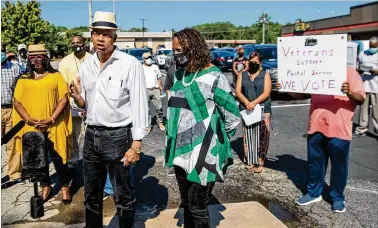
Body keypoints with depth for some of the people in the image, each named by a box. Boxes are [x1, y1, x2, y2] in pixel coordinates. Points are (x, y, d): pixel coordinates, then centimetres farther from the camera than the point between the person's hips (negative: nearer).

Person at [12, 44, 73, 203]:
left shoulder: (56, 76, 2)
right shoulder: (23, 80, 9)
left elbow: (64, 99, -4)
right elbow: (17, 102, 6)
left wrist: (51, 119, -13)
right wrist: (28, 119, -10)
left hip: (53, 127, -3)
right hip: (32, 128, 3)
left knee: (58, 158, 3)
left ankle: (65, 186, 19)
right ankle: (45, 186, 29)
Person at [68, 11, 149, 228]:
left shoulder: (130, 64, -12)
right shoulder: (86, 65, 7)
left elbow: (139, 105, -13)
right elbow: (86, 105, 15)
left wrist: (136, 145, -16)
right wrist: (78, 97, -8)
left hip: (117, 136, -6)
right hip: (91, 135, 6)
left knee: (123, 196, 9)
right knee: (92, 195, 19)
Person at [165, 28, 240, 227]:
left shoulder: (213, 77, -15)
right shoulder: (180, 75, 7)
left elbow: (232, 115, -10)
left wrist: (217, 139, 1)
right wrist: (174, 142, 16)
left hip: (203, 155, -7)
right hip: (181, 152, 7)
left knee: (197, 207, 4)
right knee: (186, 204, 19)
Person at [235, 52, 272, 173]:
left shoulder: (265, 75, 5)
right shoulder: (242, 75, 11)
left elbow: (266, 93, -6)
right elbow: (237, 91, 1)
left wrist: (254, 103, -19)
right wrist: (247, 102, -16)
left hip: (262, 110, -2)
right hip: (246, 110, 2)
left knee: (261, 137, -3)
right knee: (248, 136, 3)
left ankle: (260, 162, 1)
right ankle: (250, 161, 11)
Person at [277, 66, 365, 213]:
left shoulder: (350, 72, -1)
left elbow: (361, 99, -8)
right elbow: (302, 94, 20)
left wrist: (349, 92, -30)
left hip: (339, 129, -4)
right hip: (316, 127, 4)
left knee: (338, 165, 8)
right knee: (314, 162, 14)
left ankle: (338, 197, 25)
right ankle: (314, 193, 31)